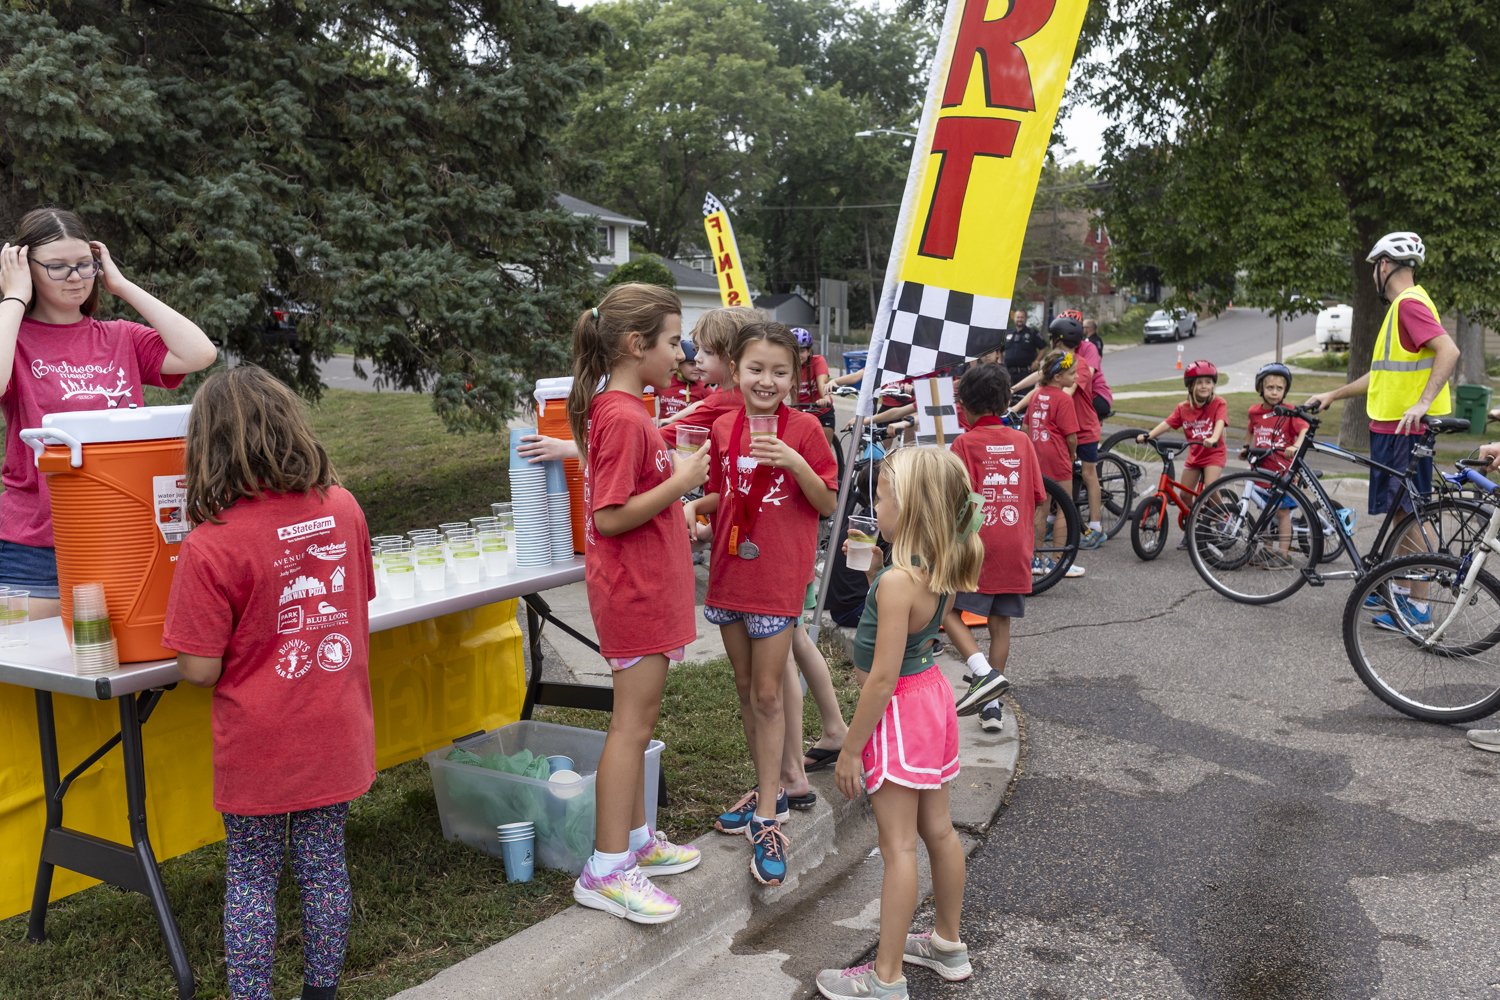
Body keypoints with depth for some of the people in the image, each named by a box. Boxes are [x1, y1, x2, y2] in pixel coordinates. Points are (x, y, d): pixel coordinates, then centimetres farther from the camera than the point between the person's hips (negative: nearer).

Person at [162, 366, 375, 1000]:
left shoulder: (211, 547, -20)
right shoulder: (342, 508, -6)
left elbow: (198, 671, -16)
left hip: (259, 748, -4)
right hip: (336, 735, 4)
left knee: (250, 878, 13)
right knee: (324, 864, 17)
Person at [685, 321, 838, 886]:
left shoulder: (804, 428, -8)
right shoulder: (724, 428, 4)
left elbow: (829, 504, -7)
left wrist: (795, 463, -23)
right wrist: (695, 505, -6)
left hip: (778, 575, -5)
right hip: (730, 571, 5)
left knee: (768, 694, -3)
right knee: (745, 689, 14)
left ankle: (767, 820, 5)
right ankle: (769, 791, 31)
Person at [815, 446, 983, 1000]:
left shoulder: (897, 581, -26)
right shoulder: (940, 570, 0)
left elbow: (883, 676, -24)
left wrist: (851, 747, -17)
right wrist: (877, 563, 4)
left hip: (899, 711, -9)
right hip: (932, 693, 9)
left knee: (898, 847, 0)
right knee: (938, 829, 20)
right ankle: (948, 944, 36)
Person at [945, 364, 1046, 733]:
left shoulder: (965, 443, -6)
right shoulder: (1022, 441, 8)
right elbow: (1037, 499, 9)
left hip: (976, 547, -5)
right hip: (1016, 550, 5)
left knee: (950, 611, 6)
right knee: (1000, 622, 11)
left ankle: (984, 673, -14)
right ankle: (992, 706, 15)